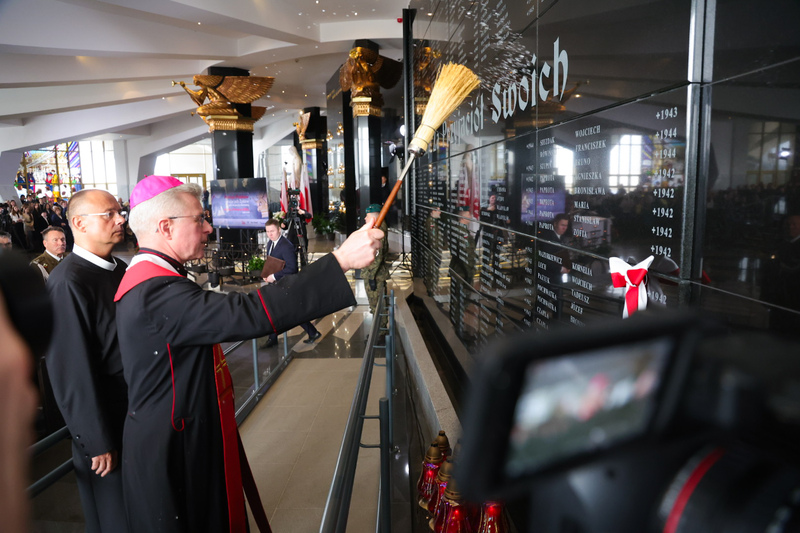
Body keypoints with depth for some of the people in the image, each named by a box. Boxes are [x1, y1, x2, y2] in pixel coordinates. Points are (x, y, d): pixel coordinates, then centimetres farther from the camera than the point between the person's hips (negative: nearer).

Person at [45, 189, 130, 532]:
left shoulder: (119, 269, 3)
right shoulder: (67, 282, -21)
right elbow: (73, 370, -21)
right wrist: (98, 442, -16)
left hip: (138, 411, 7)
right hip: (105, 422, -7)